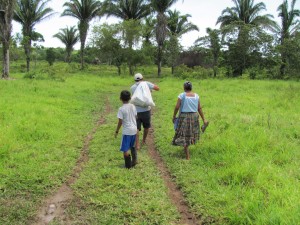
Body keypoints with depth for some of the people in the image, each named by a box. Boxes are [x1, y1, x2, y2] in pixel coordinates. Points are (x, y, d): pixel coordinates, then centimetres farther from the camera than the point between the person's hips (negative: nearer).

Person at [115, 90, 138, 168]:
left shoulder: (121, 109, -15)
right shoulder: (133, 106, 2)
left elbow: (120, 122, -14)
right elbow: (135, 117, 10)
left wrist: (117, 131, -3)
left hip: (127, 131, -7)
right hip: (134, 129, 7)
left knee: (125, 149, 4)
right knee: (132, 147, 23)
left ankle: (128, 165, 8)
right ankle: (134, 162, 27)